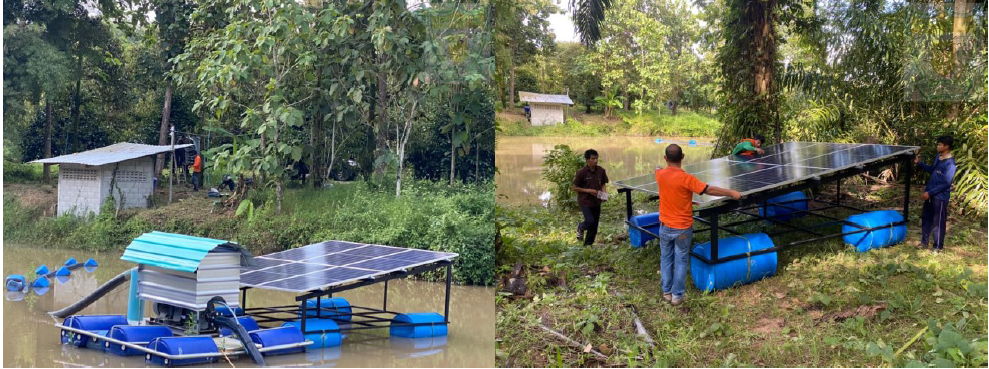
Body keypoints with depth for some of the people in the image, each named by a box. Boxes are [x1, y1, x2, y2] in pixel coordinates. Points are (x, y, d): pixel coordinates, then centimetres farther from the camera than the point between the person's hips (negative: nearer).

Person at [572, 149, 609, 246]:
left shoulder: (601, 171, -1)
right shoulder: (581, 172, -14)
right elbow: (575, 188, -9)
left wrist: (604, 193, -8)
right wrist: (588, 191, -19)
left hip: (596, 202, 5)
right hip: (585, 201, -5)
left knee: (594, 227, 7)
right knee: (590, 221, -18)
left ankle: (587, 245, 23)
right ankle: (581, 227, 18)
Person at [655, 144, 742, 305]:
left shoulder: (660, 174, -10)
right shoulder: (686, 179, -24)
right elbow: (709, 190, -24)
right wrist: (731, 193, -15)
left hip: (665, 226, 4)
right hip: (682, 228, -4)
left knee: (666, 259, 18)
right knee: (681, 261, 10)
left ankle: (667, 292, 25)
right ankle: (677, 295, 16)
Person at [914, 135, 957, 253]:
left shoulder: (950, 164, -21)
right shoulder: (938, 157, 5)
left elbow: (946, 183, -22)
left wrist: (930, 192, -21)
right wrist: (919, 163, 11)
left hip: (940, 196, -9)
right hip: (930, 194, 9)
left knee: (938, 222, 2)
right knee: (926, 218, 17)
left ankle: (938, 246, 13)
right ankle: (924, 242, 30)